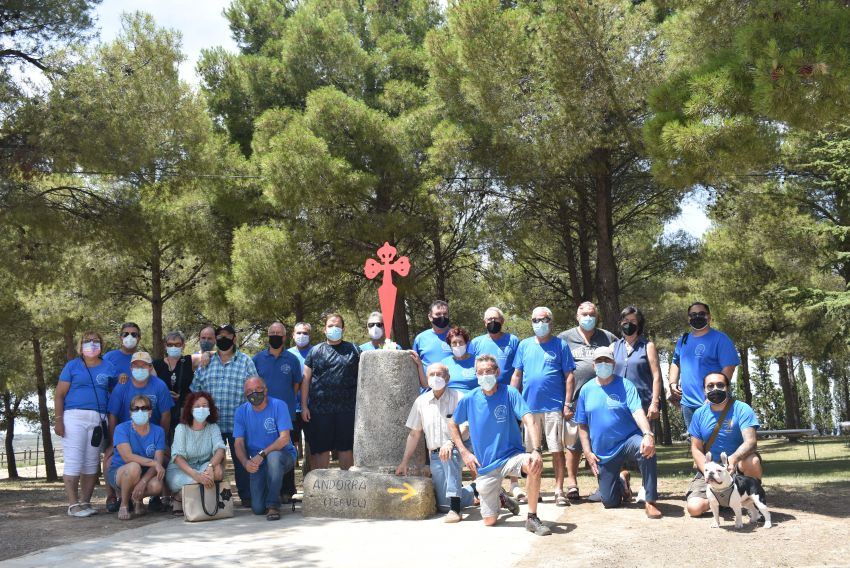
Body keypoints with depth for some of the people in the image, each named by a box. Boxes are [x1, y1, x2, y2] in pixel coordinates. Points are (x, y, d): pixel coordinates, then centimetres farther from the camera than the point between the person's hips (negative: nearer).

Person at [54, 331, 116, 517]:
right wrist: (58, 420, -6)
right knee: (74, 461, -6)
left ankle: (85, 502, 12)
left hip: (98, 419, 3)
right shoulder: (72, 365, 7)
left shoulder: (109, 367, 14)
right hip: (74, 417, -3)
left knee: (92, 462, 5)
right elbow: (59, 395, 2)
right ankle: (73, 504, -2)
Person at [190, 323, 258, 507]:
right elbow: (195, 391, 15)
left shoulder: (245, 361, 5)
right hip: (211, 423, 2)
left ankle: (246, 496, 13)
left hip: (238, 423, -2)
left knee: (241, 460, 3)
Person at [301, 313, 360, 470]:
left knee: (346, 448, 7)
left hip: (347, 409, 0)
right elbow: (306, 380, 7)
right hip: (319, 409, 0)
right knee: (321, 450, 4)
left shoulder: (353, 350, 10)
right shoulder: (316, 351, 9)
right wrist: (304, 406, 1)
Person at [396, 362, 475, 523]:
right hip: (435, 456, 4)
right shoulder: (421, 401, 7)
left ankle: (455, 508, -38)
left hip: (456, 451, -4)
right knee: (443, 505, -5)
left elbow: (466, 429, -14)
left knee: (449, 456, -41)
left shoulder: (458, 398, -5)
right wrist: (404, 462, 13)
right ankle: (474, 492, 24)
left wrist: (451, 443, -32)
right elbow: (414, 434, 14)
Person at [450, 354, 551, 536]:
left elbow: (529, 421, -22)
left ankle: (532, 518, -18)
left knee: (535, 465, -36)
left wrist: (537, 451, -37)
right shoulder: (469, 399, -4)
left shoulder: (510, 393, -11)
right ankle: (501, 498, 41)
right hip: (485, 465, 2)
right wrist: (464, 452, 1)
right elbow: (452, 424, 12)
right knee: (489, 521, 5)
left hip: (511, 456, -2)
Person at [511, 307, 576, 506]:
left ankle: (559, 490, 6)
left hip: (554, 406, -3)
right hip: (529, 406, 3)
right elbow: (517, 375, 12)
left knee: (557, 449, -2)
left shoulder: (560, 345, 3)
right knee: (531, 451, 9)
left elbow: (569, 376, 1)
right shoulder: (524, 345, 10)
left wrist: (567, 404, -6)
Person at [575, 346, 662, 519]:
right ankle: (621, 480, 39)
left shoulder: (625, 385, -6)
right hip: (603, 452, 3)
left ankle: (650, 502, -26)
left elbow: (638, 412, -21)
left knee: (647, 450, -39)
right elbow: (582, 425, 7)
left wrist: (648, 434, -39)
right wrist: (588, 452, -2)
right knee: (609, 502, 4)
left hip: (628, 440, -3)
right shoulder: (587, 390, 3)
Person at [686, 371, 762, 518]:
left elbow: (750, 441, -24)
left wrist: (733, 459, -44)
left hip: (737, 466, -2)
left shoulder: (741, 409, -11)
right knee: (694, 508, -18)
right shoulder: (699, 414, -1)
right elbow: (696, 449, 1)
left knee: (752, 461, -37)